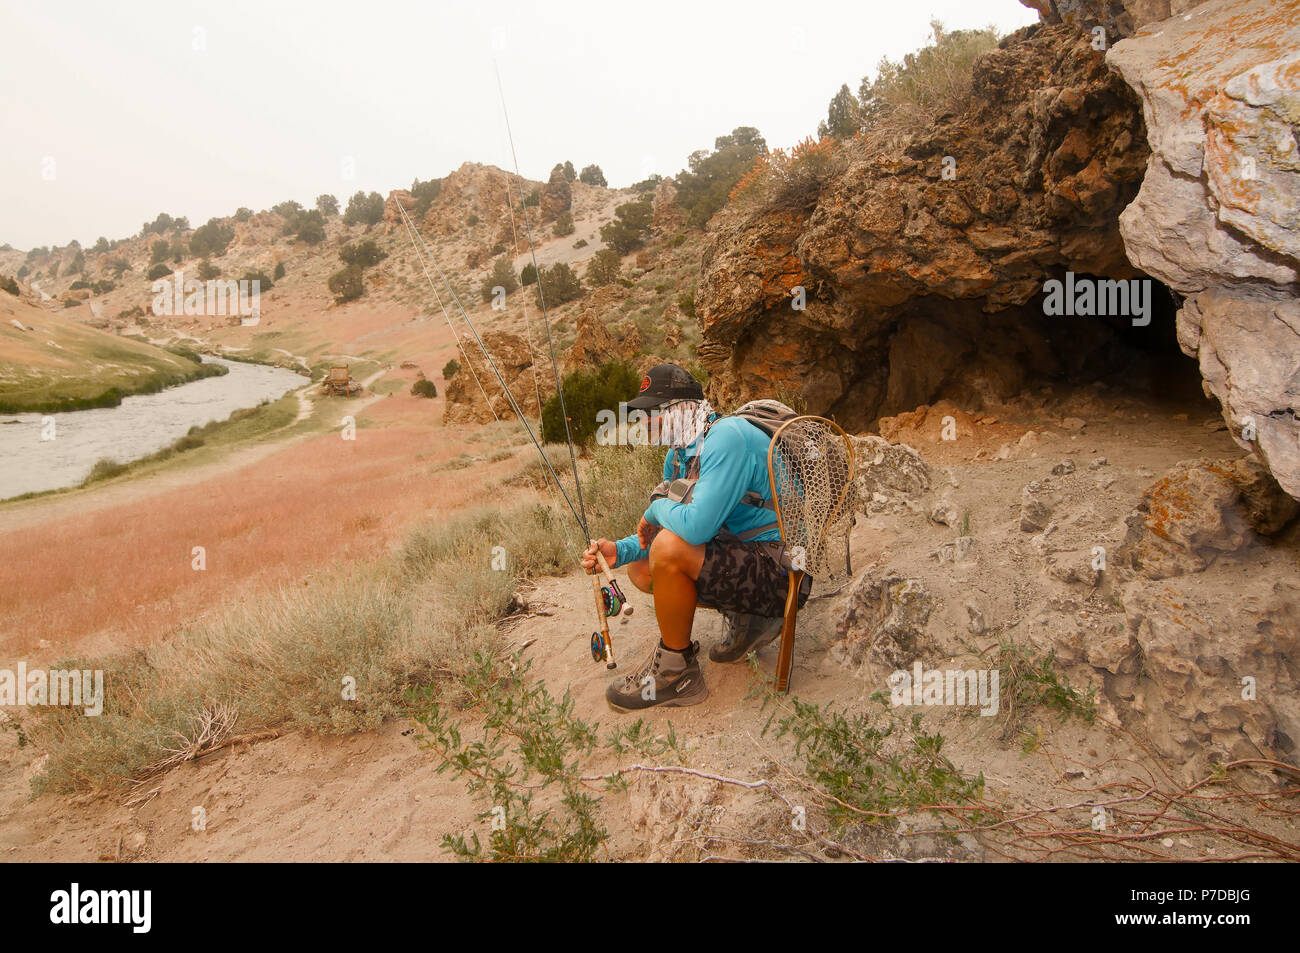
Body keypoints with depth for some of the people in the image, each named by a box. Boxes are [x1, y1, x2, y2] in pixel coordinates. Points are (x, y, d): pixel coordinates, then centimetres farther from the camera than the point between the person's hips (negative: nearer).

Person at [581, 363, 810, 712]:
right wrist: (620, 550, -4)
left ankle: (675, 674, -8)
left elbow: (696, 526, -33)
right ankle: (746, 621, 13)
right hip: (742, 557, 10)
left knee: (669, 548, -29)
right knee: (640, 570, 10)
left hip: (778, 570, -10)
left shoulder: (727, 437, -23)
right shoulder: (678, 454, 8)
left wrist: (657, 509, -12)